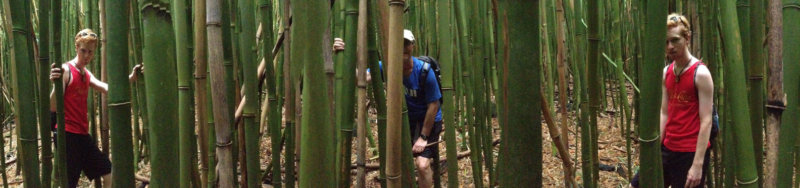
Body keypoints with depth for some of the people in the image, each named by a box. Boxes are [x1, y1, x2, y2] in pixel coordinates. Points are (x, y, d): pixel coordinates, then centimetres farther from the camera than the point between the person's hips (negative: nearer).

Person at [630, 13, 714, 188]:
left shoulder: (700, 74, -13)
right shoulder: (666, 73, 7)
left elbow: (706, 121, -16)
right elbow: (664, 114, 10)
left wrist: (698, 164, -21)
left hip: (691, 152, -7)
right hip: (668, 148, 7)